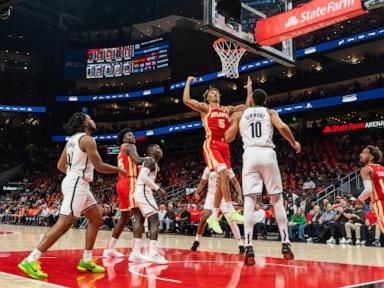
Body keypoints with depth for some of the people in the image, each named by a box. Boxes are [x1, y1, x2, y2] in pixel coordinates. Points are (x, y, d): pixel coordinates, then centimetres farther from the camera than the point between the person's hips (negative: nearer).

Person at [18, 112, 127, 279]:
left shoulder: (72, 140, 17)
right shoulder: (87, 139, -11)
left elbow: (60, 165, 20)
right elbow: (100, 167, -13)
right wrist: (119, 169, 1)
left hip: (79, 185, 10)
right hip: (77, 184, -10)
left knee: (97, 220, 14)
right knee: (64, 224, -15)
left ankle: (86, 260, 17)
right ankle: (31, 260, -16)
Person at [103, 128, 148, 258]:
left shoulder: (122, 151, 27)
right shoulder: (129, 146, -2)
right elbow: (137, 160, -20)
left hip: (122, 183, 10)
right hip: (130, 183, -10)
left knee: (124, 218, 16)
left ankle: (110, 249, 20)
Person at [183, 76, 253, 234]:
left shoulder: (227, 109, 23)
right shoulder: (205, 107, 9)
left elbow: (247, 106, 25)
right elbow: (186, 100, -5)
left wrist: (249, 88, 26)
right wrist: (188, 82, 4)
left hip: (224, 146, 6)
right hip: (211, 144, -6)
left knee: (221, 181, 3)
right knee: (223, 173, -26)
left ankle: (213, 216, 11)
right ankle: (231, 211, -27)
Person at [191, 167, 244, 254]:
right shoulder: (208, 169, 1)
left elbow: (235, 182, -4)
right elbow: (202, 182, 10)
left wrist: (239, 194, -18)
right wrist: (197, 192, -9)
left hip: (224, 196, -2)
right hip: (211, 195, 2)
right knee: (204, 217, -9)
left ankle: (240, 244, -4)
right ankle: (197, 240, 8)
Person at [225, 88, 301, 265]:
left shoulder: (240, 115, 19)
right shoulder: (270, 112, 15)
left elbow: (228, 138, 18)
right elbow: (282, 127, -4)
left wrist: (233, 121, 36)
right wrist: (294, 144, 12)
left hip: (250, 155, 1)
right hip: (267, 154, 0)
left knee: (249, 201, -4)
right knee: (277, 199, 8)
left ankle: (249, 248, -16)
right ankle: (285, 244, 7)